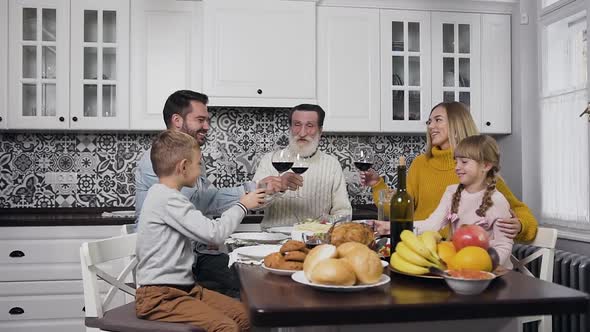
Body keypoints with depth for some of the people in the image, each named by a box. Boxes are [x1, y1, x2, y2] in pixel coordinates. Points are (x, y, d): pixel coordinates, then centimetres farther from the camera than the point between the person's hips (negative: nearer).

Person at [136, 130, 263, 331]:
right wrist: (242, 206, -7)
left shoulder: (164, 195, 14)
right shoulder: (168, 199, -18)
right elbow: (214, 233, -20)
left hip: (183, 288, 10)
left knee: (243, 314, -1)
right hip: (160, 297, -10)